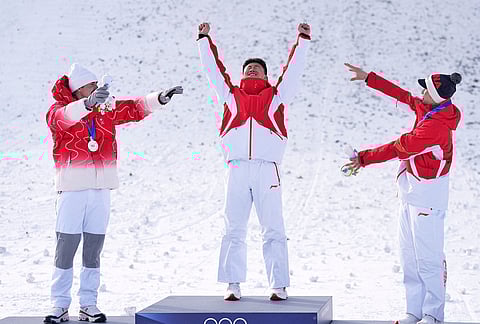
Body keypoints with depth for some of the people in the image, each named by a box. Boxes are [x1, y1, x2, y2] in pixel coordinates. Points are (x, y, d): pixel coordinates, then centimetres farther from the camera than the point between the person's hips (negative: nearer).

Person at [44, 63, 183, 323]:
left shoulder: (105, 111, 13)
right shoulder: (57, 112, -2)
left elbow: (134, 108, 11)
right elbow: (63, 117, -25)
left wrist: (160, 98, -5)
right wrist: (88, 104, -44)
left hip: (100, 189, 4)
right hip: (72, 189, -4)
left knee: (93, 251, 7)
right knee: (65, 249, -3)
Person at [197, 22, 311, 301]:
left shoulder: (276, 95, 18)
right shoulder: (231, 94, 20)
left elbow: (294, 68, 14)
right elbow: (213, 68, 22)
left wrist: (303, 40, 11)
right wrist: (205, 38, 22)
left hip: (267, 170, -1)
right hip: (237, 170, 1)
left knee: (274, 230, -3)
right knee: (234, 230, 0)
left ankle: (279, 286, -2)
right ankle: (233, 285, 4)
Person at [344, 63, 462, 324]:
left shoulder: (436, 126, -24)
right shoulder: (427, 108, 3)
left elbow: (399, 148, -19)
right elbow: (402, 95, 17)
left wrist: (364, 158, -8)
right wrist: (369, 78, 20)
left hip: (427, 196, -10)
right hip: (411, 194, 10)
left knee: (427, 258, -7)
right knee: (409, 256, 11)